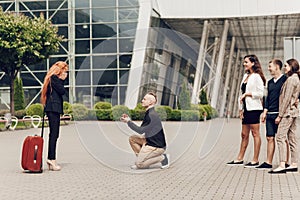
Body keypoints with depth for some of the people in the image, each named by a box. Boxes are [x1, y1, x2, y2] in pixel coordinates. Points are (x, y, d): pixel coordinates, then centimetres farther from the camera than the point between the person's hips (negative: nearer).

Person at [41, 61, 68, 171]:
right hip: (54, 108, -10)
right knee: (54, 134, -11)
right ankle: (52, 158, -12)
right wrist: (62, 80, -2)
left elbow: (61, 91, 19)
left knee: (53, 134, 9)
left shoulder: (53, 78, 22)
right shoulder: (54, 78, -8)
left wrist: (61, 80, 11)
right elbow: (62, 91, -13)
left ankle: (51, 159, 12)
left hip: (52, 109, 10)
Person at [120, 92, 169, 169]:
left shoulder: (152, 115, -22)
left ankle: (163, 158, -2)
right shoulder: (148, 113, 10)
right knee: (132, 138, 9)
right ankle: (142, 159, 11)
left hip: (158, 146, -10)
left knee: (139, 164, -10)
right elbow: (142, 129, 13)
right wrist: (128, 120, 7)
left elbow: (141, 131, -21)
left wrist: (128, 122, -15)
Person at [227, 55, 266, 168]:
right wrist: (241, 109, 13)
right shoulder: (245, 76, 17)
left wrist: (247, 94, -13)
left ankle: (255, 160, 3)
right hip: (246, 109, 8)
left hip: (254, 109, -8)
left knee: (255, 134, -2)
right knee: (244, 134, 11)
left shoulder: (257, 77, -7)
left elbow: (260, 93, -13)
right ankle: (240, 159, 17)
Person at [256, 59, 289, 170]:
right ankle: (268, 163, 8)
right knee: (270, 138, 5)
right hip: (270, 114, 7)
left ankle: (286, 162, 6)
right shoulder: (270, 82, 17)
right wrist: (265, 112, 13)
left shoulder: (285, 80, -4)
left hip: (280, 114, -7)